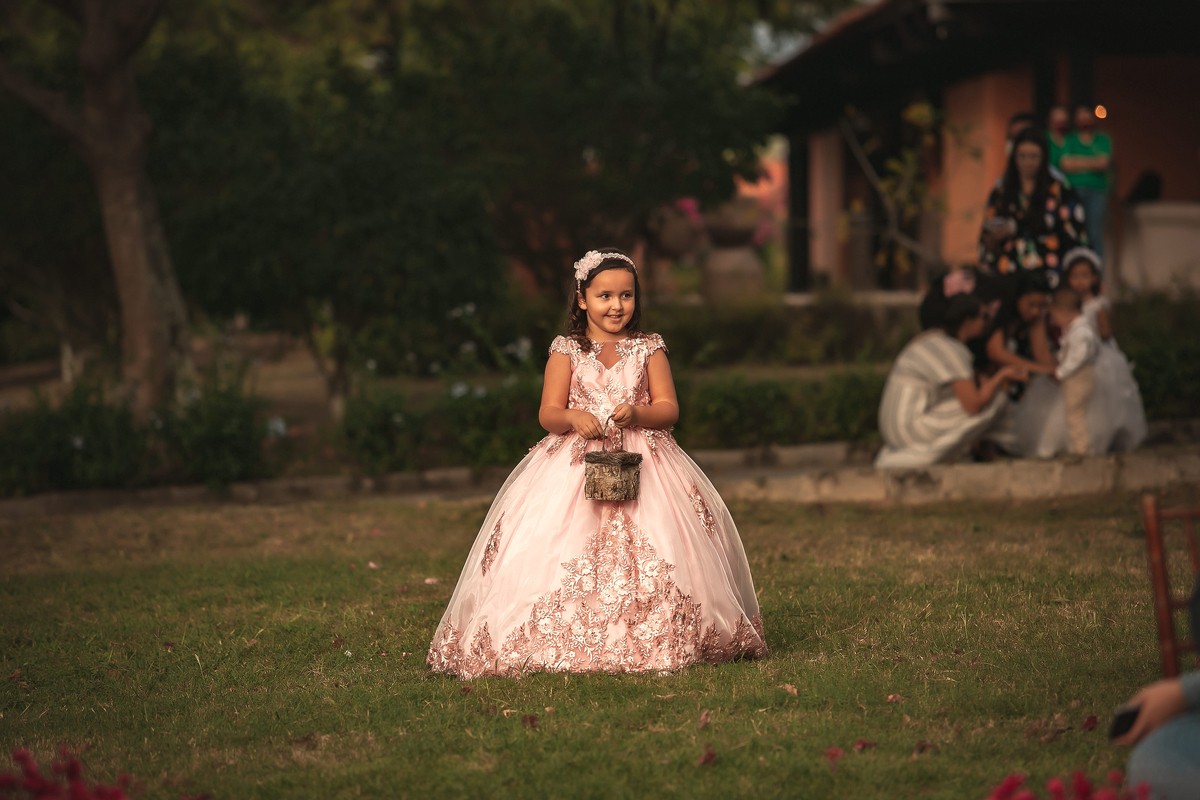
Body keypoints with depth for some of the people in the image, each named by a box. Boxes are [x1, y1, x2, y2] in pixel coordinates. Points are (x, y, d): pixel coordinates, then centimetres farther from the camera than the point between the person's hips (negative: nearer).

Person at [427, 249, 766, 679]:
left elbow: (669, 409, 3)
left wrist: (638, 413, -18)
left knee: (658, 558, -13)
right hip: (575, 462, 0)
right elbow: (548, 413, 2)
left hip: (642, 461, 0)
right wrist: (574, 418, -20)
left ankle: (647, 640, -4)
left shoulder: (649, 349, 8)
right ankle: (570, 642, -8)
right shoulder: (566, 351, 7)